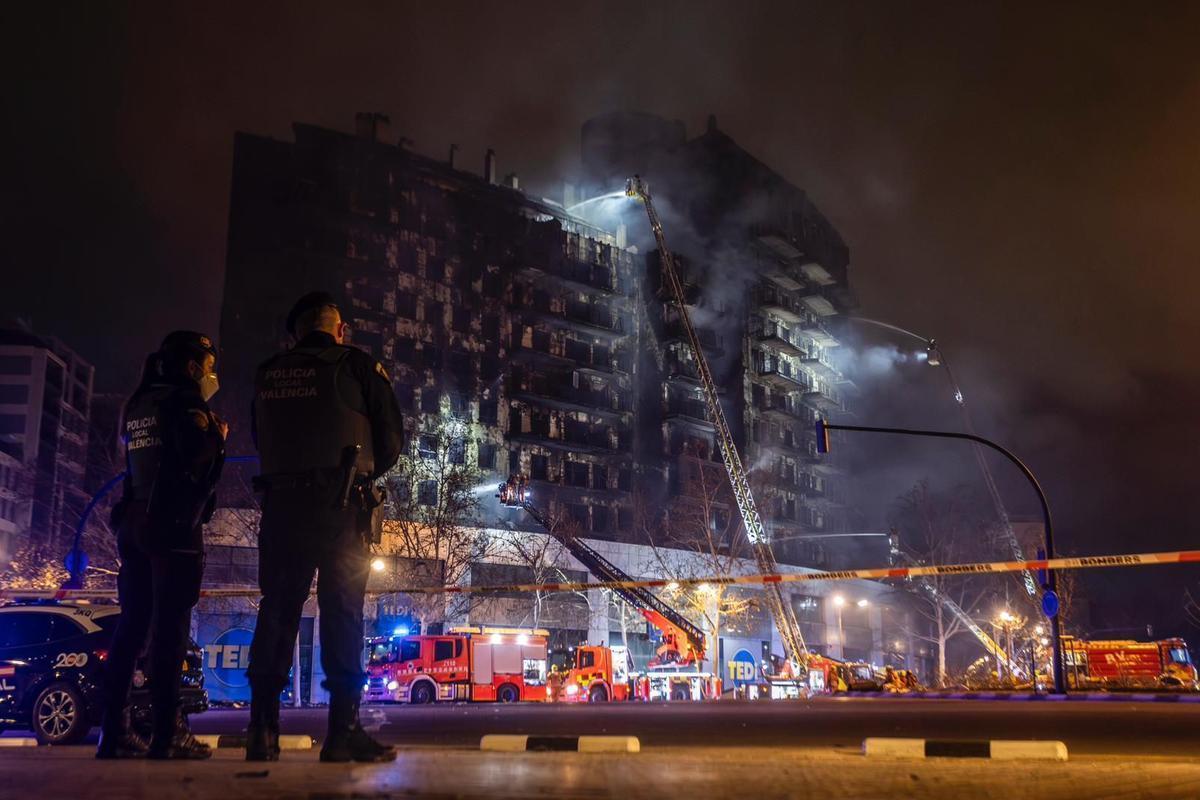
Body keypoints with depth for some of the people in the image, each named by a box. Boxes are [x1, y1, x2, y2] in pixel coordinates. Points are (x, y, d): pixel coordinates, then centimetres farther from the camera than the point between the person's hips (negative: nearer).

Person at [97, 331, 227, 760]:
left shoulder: (137, 405, 19)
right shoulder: (187, 402, -7)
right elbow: (199, 462, -18)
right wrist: (216, 438, 2)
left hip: (135, 523, 8)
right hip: (175, 525, -8)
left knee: (132, 625, 7)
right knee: (170, 627, -8)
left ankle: (114, 731, 6)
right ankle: (167, 733, -10)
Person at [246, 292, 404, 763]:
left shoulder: (269, 375, 14)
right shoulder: (357, 366, 1)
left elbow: (263, 442, 19)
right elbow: (391, 440, 3)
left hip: (281, 506, 4)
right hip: (341, 509, -4)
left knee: (277, 611, 6)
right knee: (342, 613, -3)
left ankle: (263, 729, 5)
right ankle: (343, 731, -5)